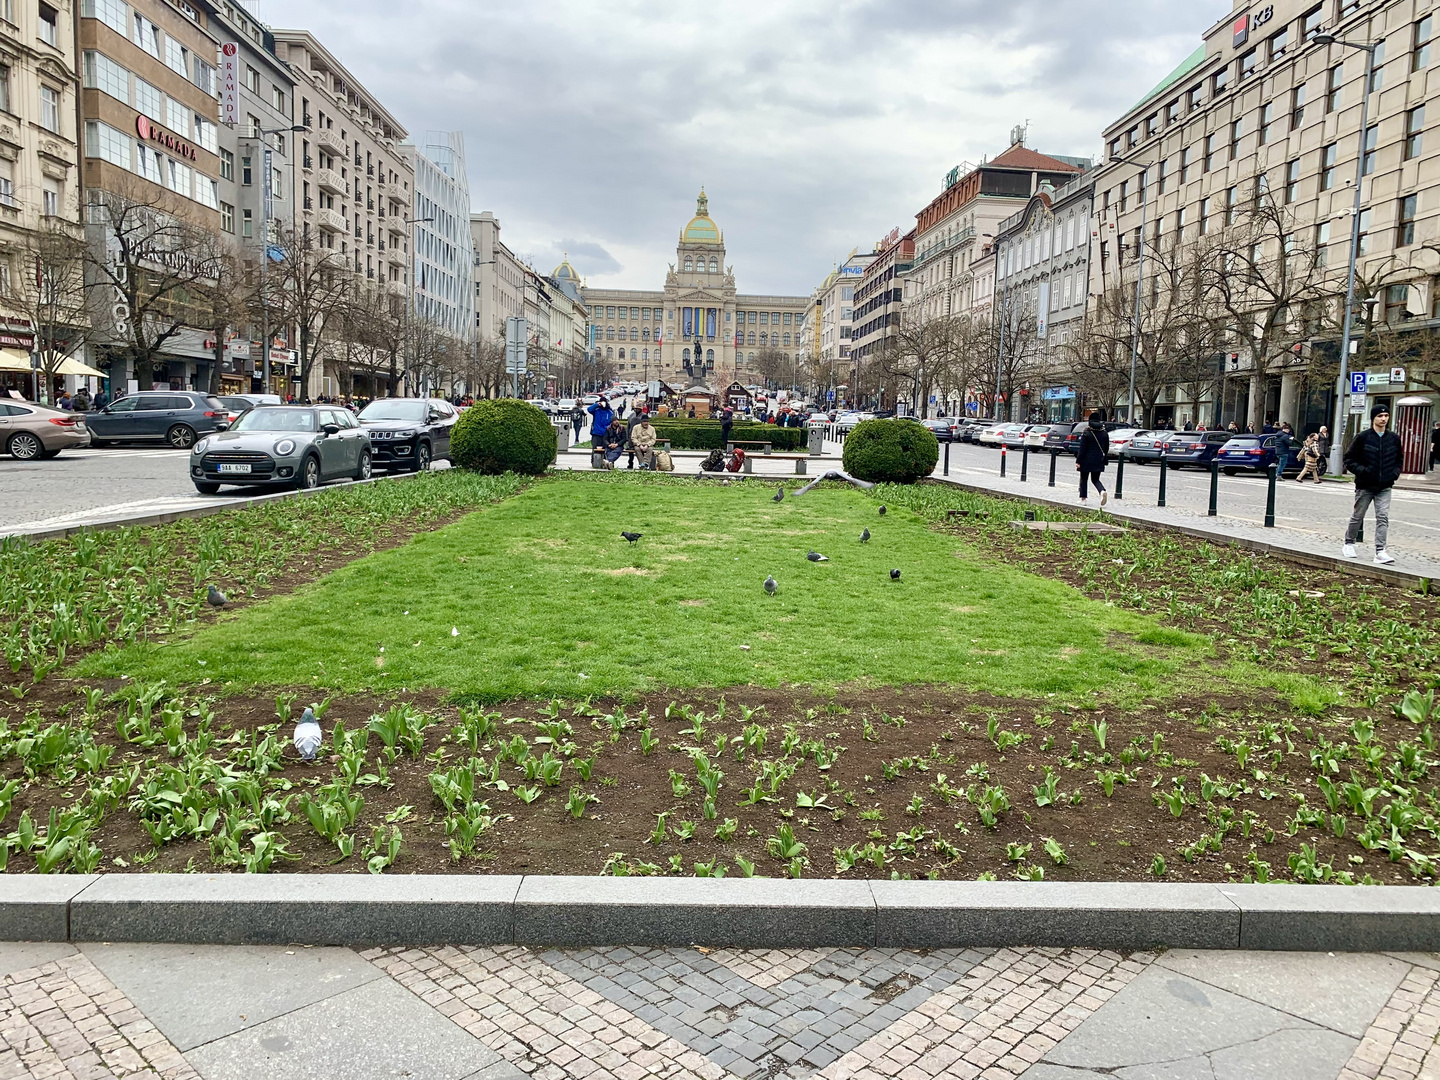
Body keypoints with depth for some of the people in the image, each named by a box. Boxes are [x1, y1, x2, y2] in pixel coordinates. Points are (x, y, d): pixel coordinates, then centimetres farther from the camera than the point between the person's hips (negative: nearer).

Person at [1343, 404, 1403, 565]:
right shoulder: (1363, 437, -5)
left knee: (1383, 517, -8)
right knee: (1357, 517, 9)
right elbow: (1349, 460, -3)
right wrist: (1362, 471, -17)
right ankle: (1349, 544, 28)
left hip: (1385, 487, 2)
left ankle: (1380, 551, -11)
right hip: (1365, 486, -2)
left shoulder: (1394, 439, 6)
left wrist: (1395, 473, 2)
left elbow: (1399, 459, 20)